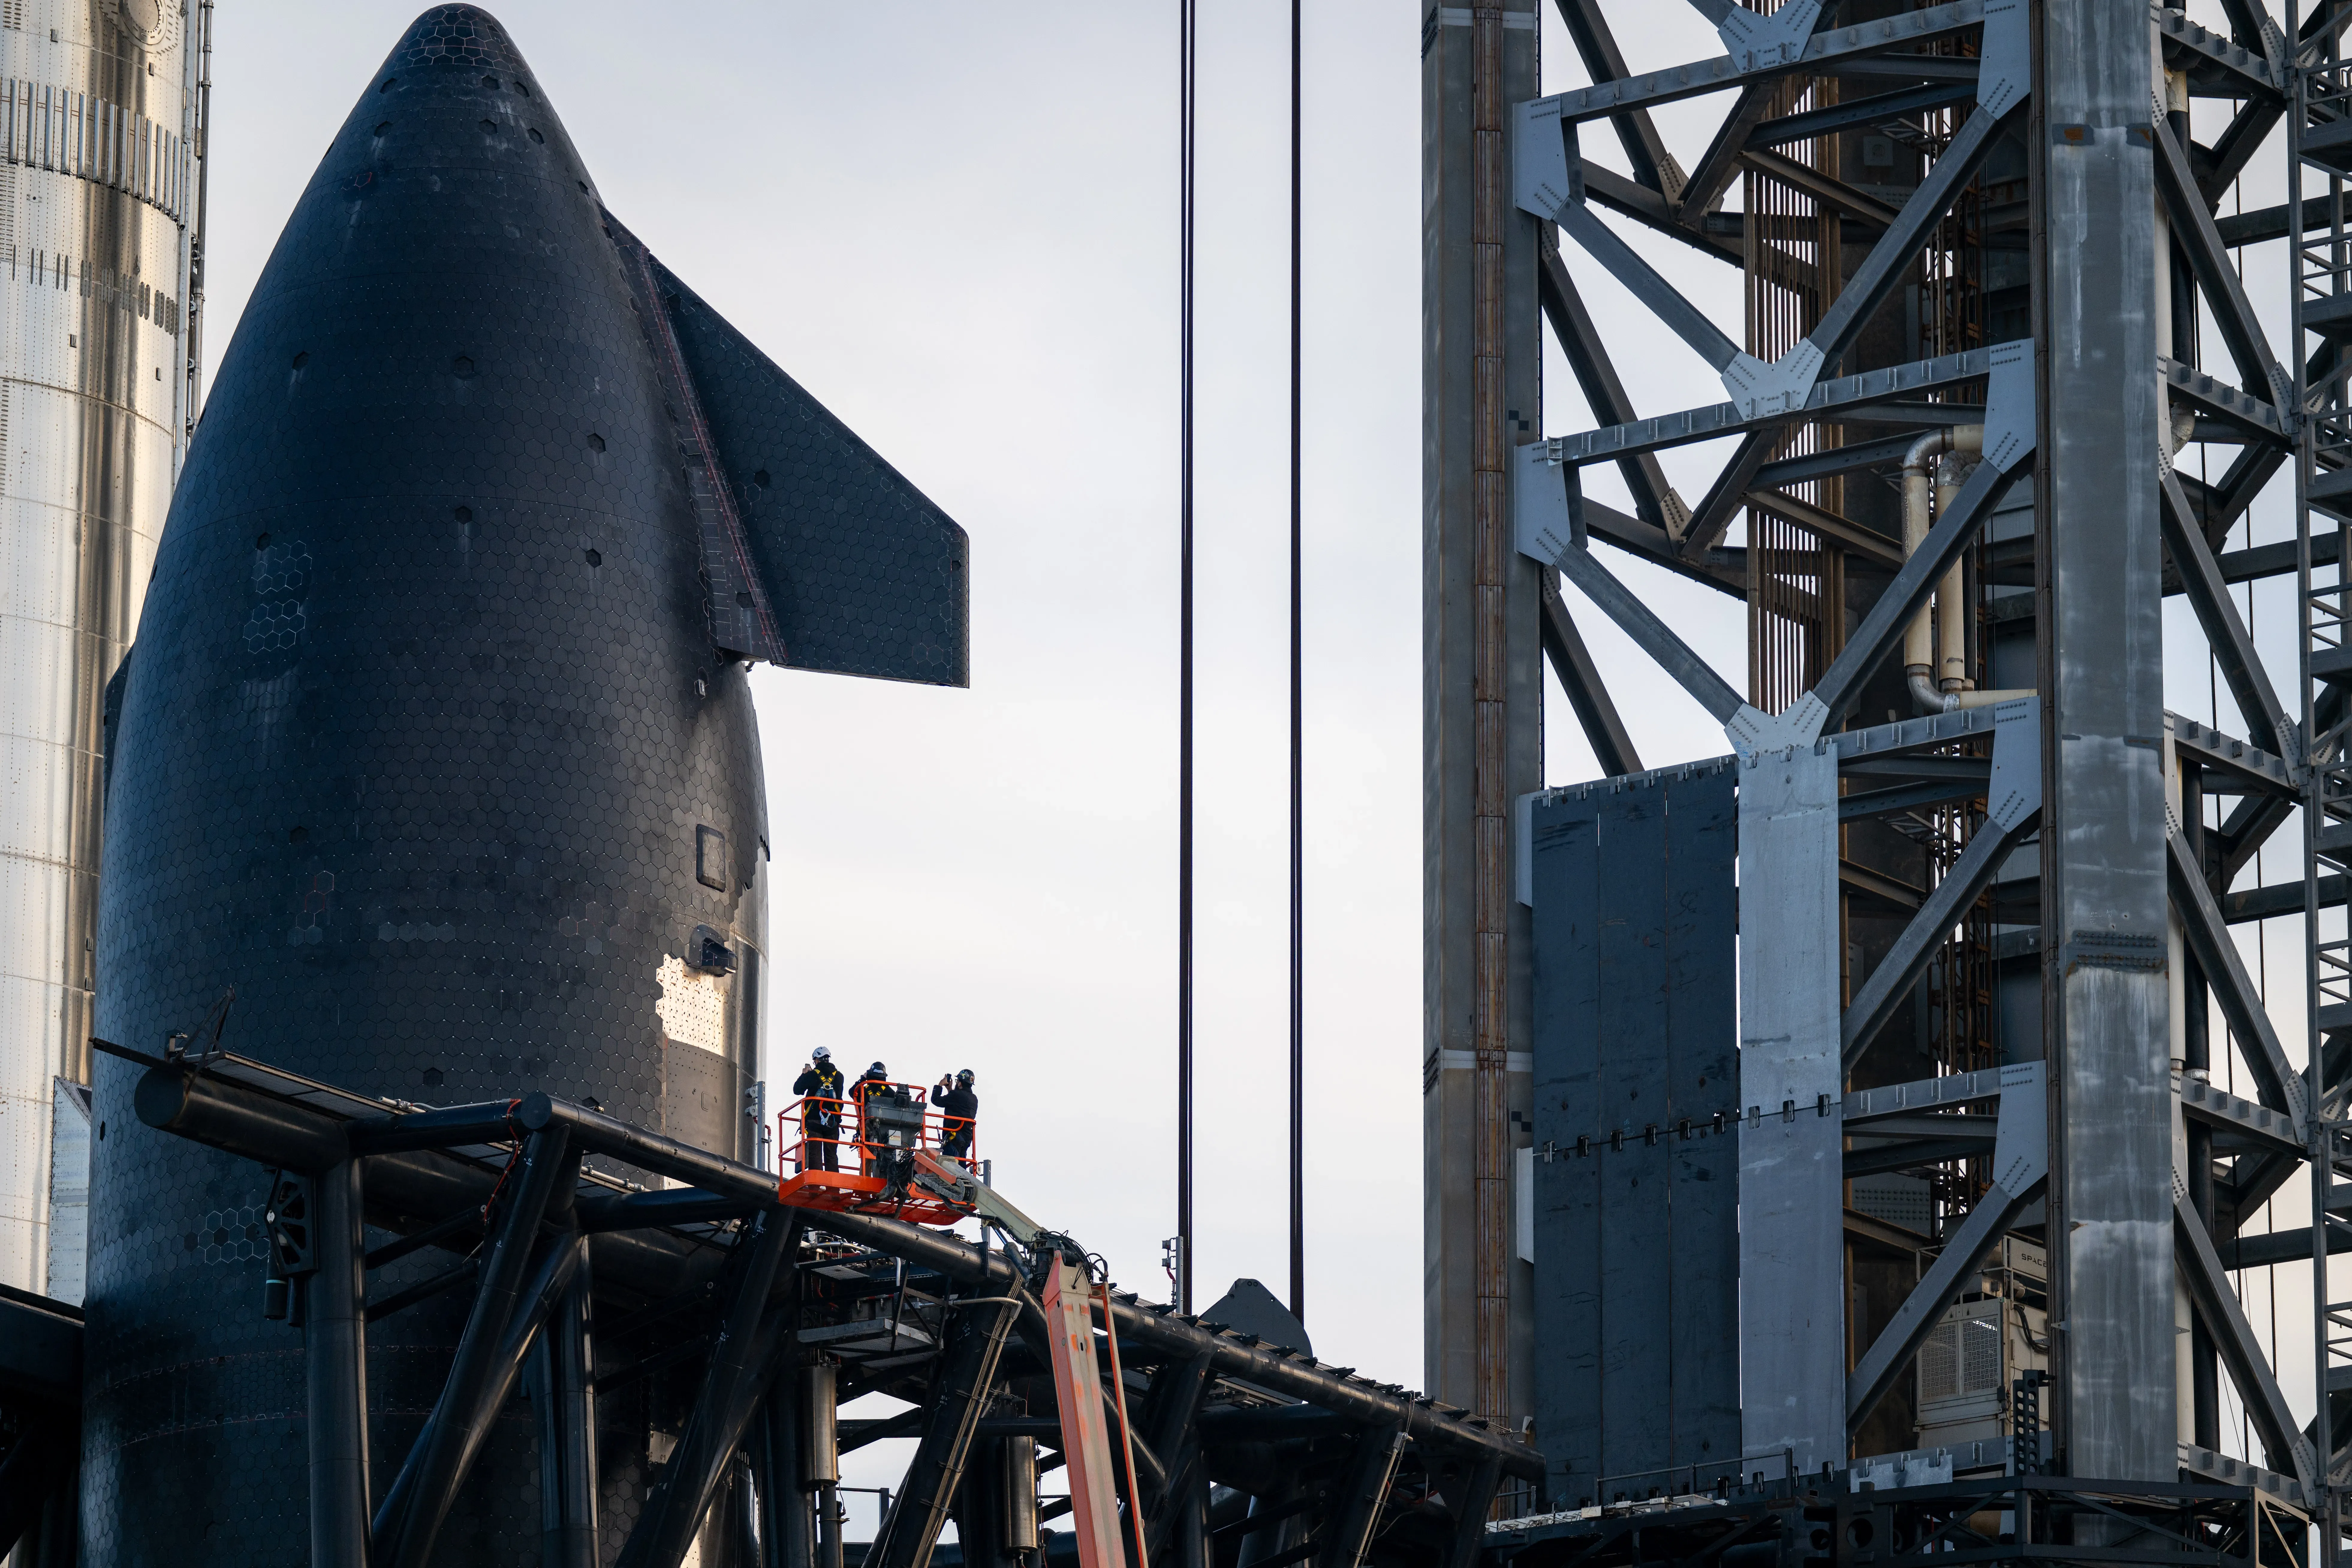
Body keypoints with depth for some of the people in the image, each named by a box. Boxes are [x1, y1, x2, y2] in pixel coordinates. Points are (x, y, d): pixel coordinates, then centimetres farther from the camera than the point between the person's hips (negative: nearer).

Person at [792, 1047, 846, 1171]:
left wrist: (804, 1075, 21)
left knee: (815, 1153, -4)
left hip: (815, 1120, -3)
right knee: (831, 1155, 4)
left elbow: (797, 1090, 4)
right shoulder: (838, 1076, 6)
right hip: (833, 1121, 3)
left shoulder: (813, 1075, -4)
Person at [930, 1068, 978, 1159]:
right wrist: (950, 1090, 32)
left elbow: (936, 1100, -4)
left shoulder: (956, 1095, -11)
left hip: (953, 1138, -8)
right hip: (966, 1140, 8)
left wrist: (940, 1085, 11)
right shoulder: (974, 1099, 15)